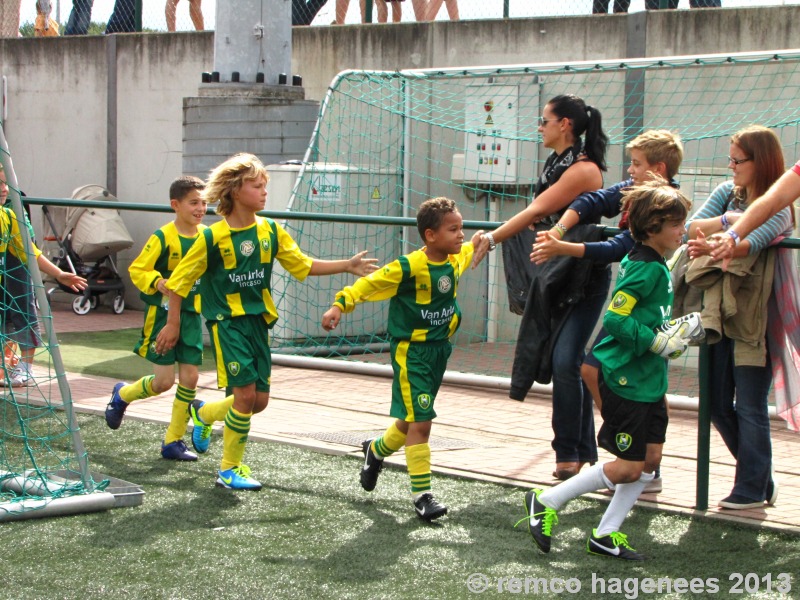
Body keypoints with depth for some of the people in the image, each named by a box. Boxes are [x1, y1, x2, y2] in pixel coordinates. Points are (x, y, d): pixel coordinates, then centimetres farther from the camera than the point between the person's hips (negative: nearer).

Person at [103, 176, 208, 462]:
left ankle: (173, 441, 13)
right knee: (164, 381, -4)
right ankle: (122, 395, 28)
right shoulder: (163, 237, -13)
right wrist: (158, 283, -28)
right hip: (162, 313, -5)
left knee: (190, 378, 1)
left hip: (191, 313, 5)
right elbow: (137, 269, -11)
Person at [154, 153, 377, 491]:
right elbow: (181, 279, -3)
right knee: (246, 392, -14)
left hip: (258, 320, 6)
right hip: (226, 321, -6)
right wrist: (173, 325, 0)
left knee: (260, 400, 6)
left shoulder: (270, 231, 3)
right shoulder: (213, 237, -11)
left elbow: (303, 265, 9)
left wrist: (347, 266, -1)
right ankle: (229, 469, 3)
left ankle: (204, 413, 35)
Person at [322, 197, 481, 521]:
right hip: (411, 351, -8)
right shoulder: (409, 267, -21)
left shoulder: (456, 259, 1)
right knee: (420, 422, -11)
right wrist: (339, 305, -27)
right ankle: (421, 494, -5)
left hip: (439, 349, 8)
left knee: (410, 421, 17)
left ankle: (376, 449, 47)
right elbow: (369, 284, -19)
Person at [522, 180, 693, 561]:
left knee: (650, 457, 9)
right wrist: (657, 342, -21)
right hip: (625, 378, -10)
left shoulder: (655, 266, 10)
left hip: (648, 378, 10)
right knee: (628, 467, -4)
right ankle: (546, 503, 8)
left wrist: (674, 331, 10)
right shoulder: (645, 269, -19)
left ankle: (606, 534, 18)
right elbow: (615, 319, -25)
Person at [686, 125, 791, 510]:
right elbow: (693, 226, -1)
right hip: (719, 315, 7)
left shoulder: (779, 209, -9)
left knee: (749, 409, -1)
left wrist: (711, 247, -39)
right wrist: (728, 220, -16)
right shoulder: (727, 193, 10)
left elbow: (749, 244, -26)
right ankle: (760, 478, 26)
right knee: (718, 406, 11)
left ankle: (752, 490, 12)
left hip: (753, 321, -7)